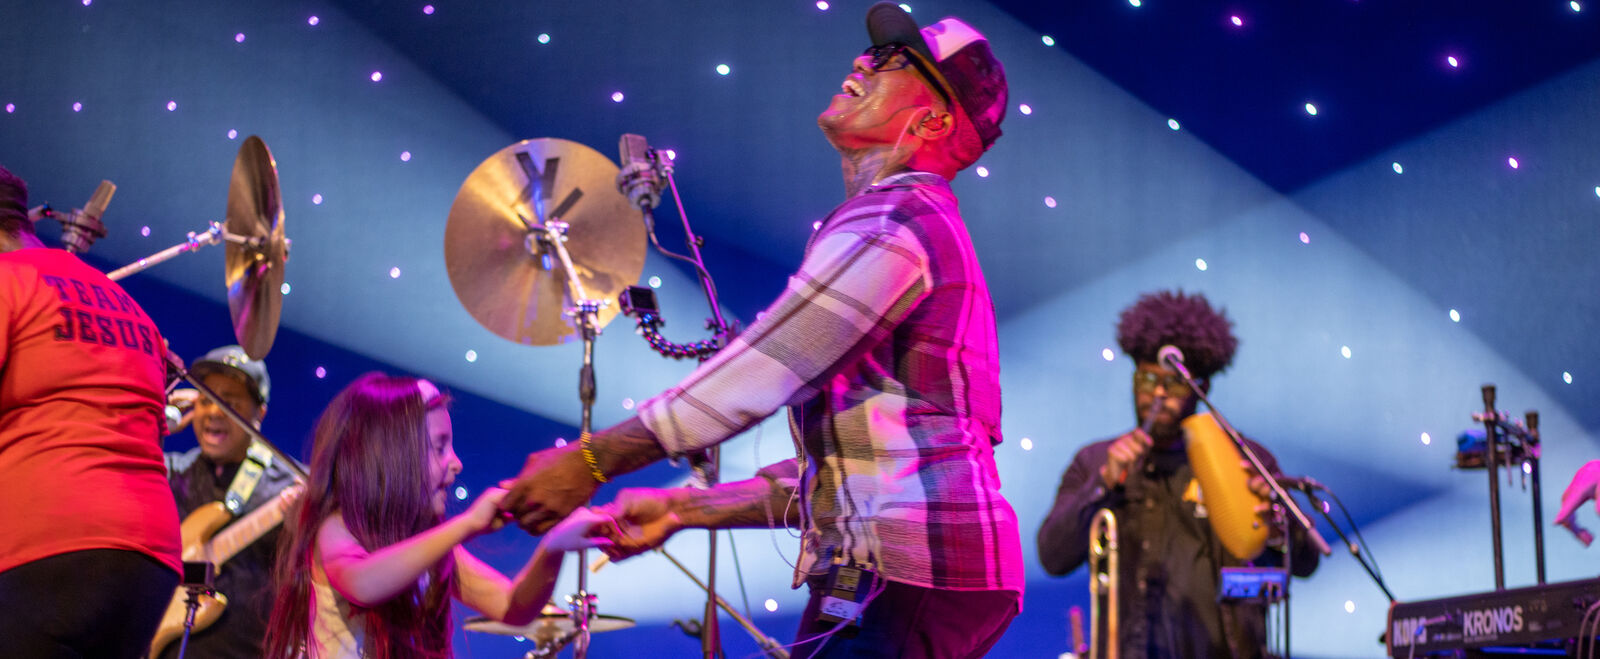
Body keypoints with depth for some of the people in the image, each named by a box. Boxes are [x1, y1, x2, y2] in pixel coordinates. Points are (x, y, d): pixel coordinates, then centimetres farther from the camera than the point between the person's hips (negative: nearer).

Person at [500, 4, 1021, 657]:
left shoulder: (887, 220, -10)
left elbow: (752, 378, -15)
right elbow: (837, 465, 23)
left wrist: (590, 461, -8)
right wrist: (684, 507, 19)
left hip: (905, 575, -10)